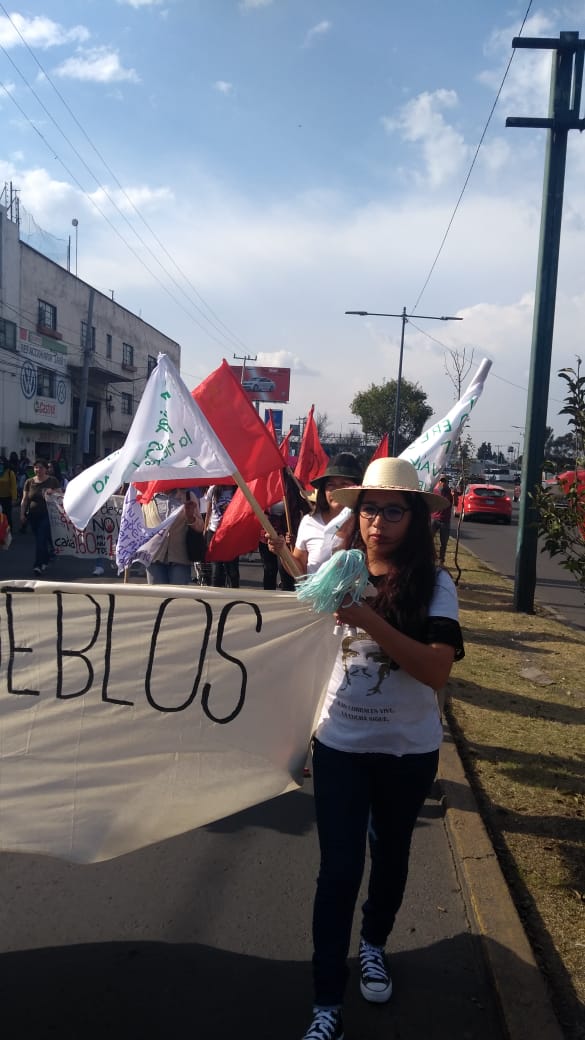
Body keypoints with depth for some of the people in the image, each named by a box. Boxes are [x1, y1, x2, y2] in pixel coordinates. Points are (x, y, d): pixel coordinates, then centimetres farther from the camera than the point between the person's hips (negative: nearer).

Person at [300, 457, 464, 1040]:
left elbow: (437, 670, -28)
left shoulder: (434, 586, -14)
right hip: (340, 744, 1)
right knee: (338, 870, 2)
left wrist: (368, 619, -35)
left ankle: (374, 943, 48)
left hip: (407, 750, 0)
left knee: (390, 855, 21)